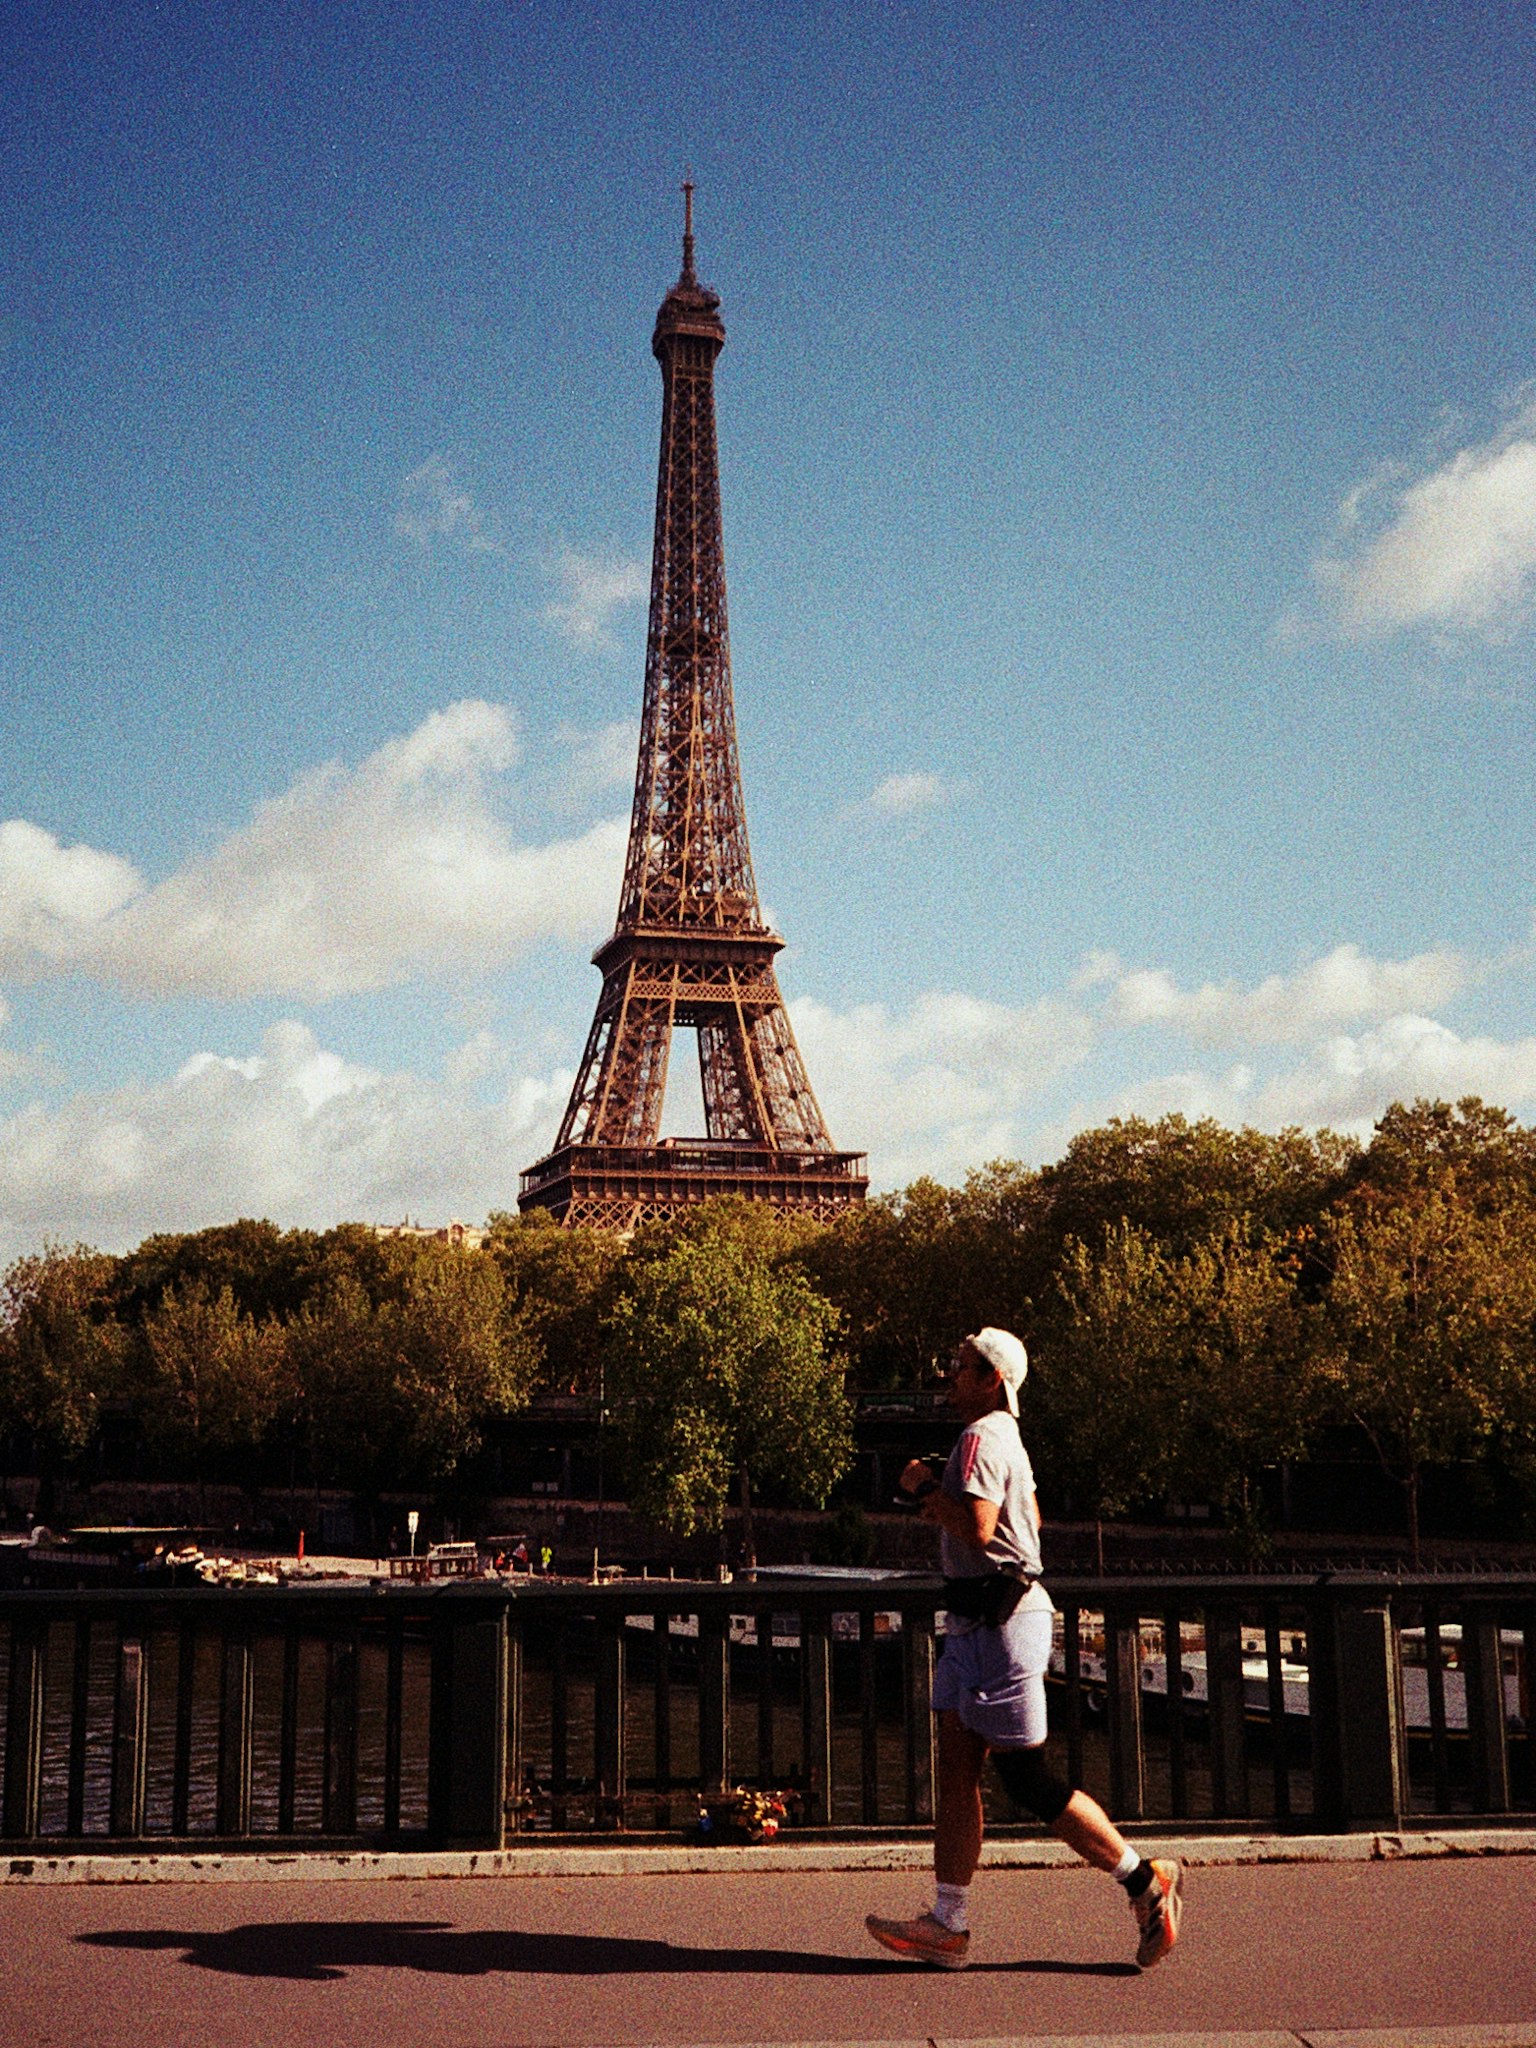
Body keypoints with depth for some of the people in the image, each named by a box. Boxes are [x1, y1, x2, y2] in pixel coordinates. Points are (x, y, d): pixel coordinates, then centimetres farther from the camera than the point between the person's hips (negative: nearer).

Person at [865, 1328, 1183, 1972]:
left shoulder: (981, 1438, -15)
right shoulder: (1008, 1437, 18)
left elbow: (977, 1528, -27)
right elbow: (1031, 1517, 31)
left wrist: (925, 1488, -13)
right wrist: (944, 1506, 22)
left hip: (1001, 1620, -11)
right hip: (978, 1620, 11)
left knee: (1024, 1776, -5)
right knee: (956, 1767, 8)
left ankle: (1145, 1880, 6)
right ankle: (948, 1925, 10)